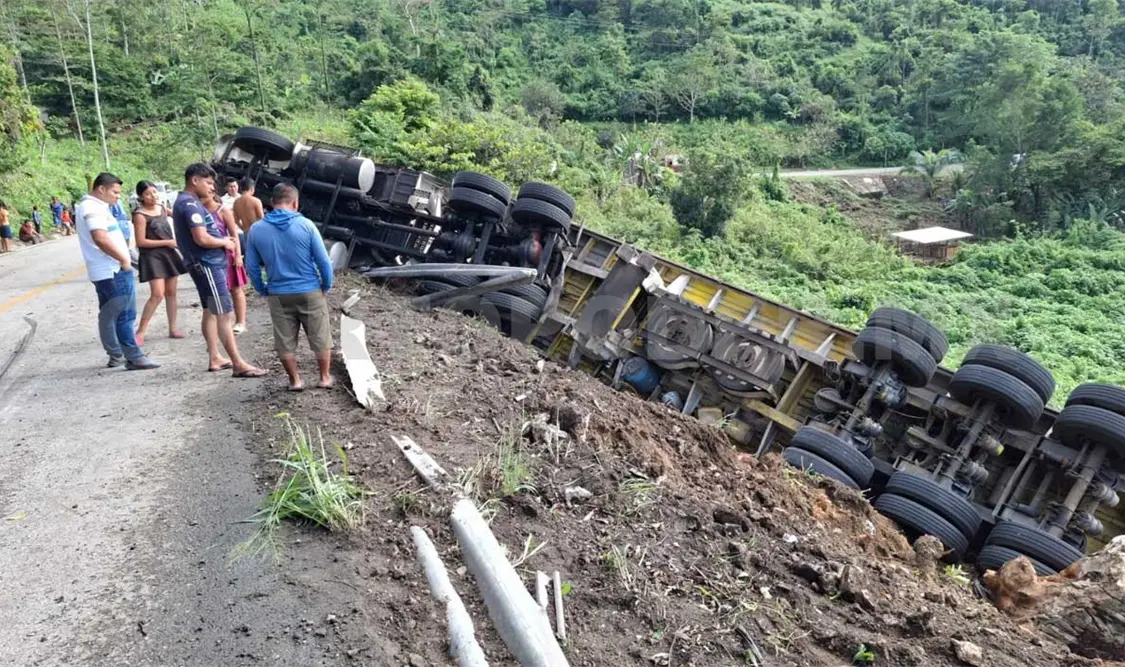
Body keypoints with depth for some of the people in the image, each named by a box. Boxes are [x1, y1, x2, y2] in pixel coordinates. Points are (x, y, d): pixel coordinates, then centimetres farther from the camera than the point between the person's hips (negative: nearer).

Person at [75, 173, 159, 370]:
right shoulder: (94, 208, -15)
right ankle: (134, 357, -8)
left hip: (105, 271, 11)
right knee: (124, 315, -9)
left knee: (109, 315, 15)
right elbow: (100, 238, -28)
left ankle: (116, 355, 24)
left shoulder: (90, 206, 19)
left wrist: (121, 258, 17)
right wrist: (124, 259, -20)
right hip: (114, 271, -11)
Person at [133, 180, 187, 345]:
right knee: (157, 295, -14)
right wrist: (167, 242, -15)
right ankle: (140, 332, -7)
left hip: (169, 253, 7)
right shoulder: (140, 215, -13)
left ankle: (173, 329, 17)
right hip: (152, 256, -7)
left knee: (171, 292, 9)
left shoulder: (162, 208, 6)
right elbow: (141, 242, -16)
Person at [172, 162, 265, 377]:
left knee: (210, 312, 15)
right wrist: (225, 242, -8)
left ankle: (214, 359, 22)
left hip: (207, 263, 11)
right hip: (207, 264, -11)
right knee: (225, 314, -11)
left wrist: (222, 241, 8)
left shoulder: (184, 202, 16)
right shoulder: (190, 204, -17)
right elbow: (202, 239, -25)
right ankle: (238, 364, -11)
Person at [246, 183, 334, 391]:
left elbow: (252, 266, 2)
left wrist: (263, 290, 15)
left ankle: (295, 380, 23)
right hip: (310, 292, -1)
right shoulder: (305, 225, -10)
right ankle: (325, 378, 24)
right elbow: (324, 261, -9)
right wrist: (327, 286, 6)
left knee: (285, 341, 15)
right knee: (320, 337, 14)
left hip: (278, 295, 2)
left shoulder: (256, 230, -3)